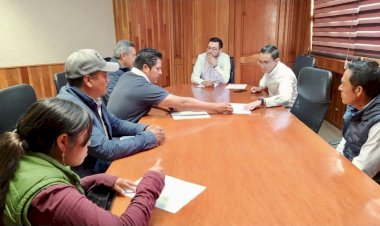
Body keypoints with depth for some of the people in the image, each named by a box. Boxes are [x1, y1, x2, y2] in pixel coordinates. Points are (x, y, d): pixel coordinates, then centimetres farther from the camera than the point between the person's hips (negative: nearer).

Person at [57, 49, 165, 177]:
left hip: (105, 166, 8)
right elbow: (106, 150, -29)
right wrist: (149, 138, -19)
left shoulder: (93, 98, 2)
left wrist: (145, 129, -3)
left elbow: (115, 124, 14)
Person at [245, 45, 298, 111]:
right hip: (275, 105, 7)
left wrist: (261, 101, -54)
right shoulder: (269, 67, -6)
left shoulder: (284, 74, -29)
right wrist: (260, 87, 4)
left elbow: (284, 98, -46)